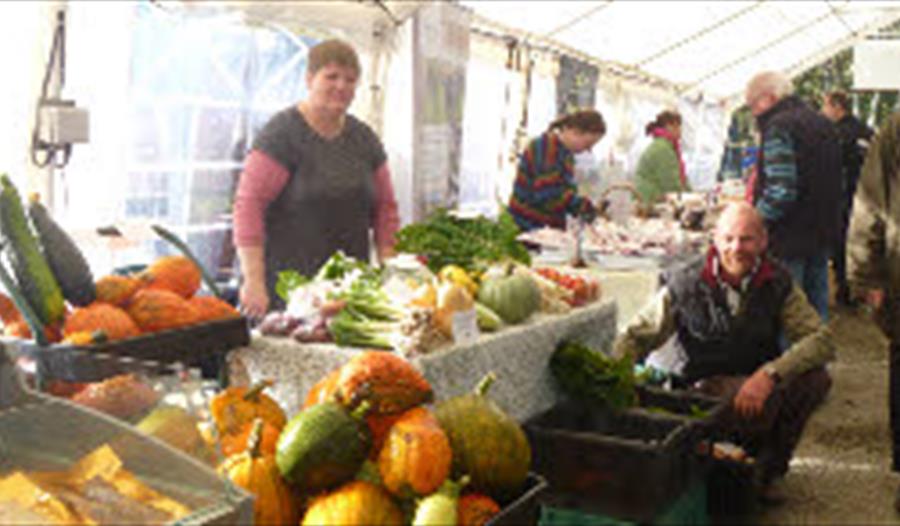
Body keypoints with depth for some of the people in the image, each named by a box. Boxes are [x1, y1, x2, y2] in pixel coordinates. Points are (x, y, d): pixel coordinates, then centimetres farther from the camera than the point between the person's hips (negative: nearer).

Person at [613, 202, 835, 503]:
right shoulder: (685, 284, -8)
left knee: (816, 379, -26)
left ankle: (769, 468, -3)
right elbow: (635, 336, -3)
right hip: (707, 386, -4)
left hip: (758, 381, 4)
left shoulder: (777, 283, -2)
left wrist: (770, 373, -27)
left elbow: (822, 340, -11)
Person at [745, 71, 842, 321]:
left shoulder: (779, 127, -16)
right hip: (823, 235, 9)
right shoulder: (823, 123, 13)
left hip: (790, 239, -9)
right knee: (817, 309, 16)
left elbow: (781, 192, -26)